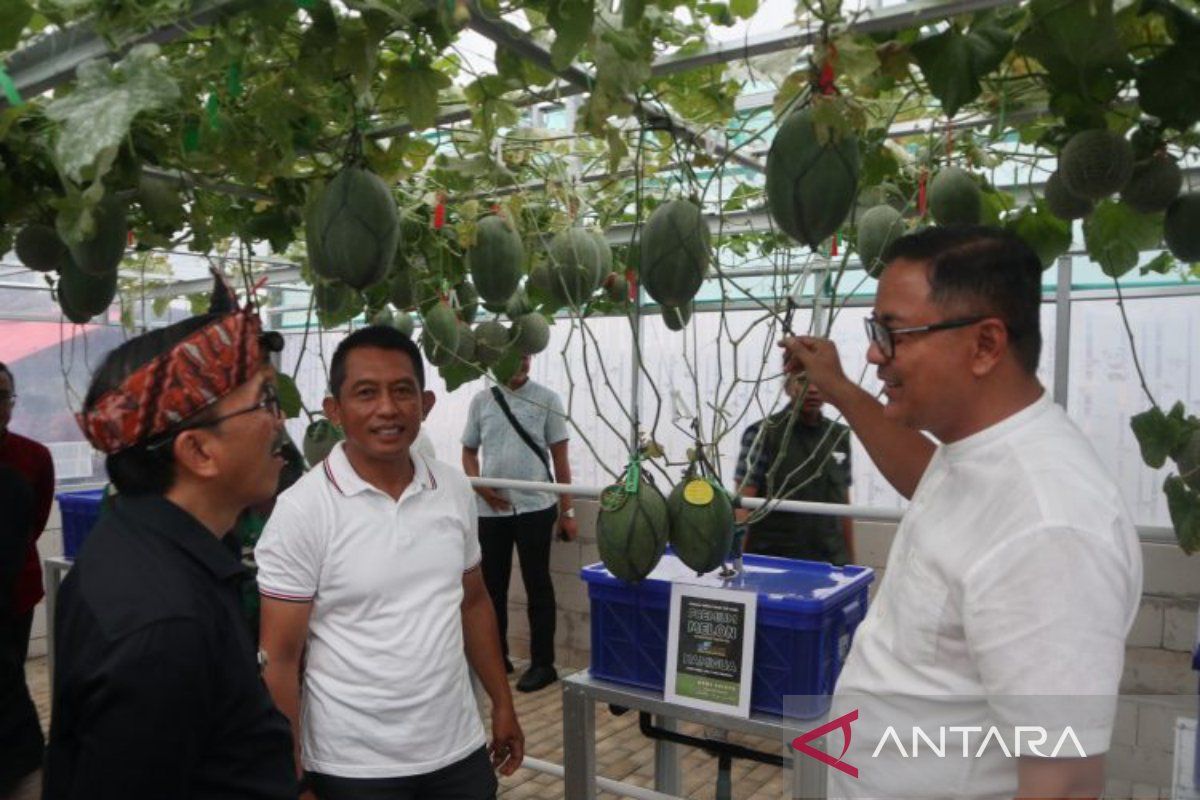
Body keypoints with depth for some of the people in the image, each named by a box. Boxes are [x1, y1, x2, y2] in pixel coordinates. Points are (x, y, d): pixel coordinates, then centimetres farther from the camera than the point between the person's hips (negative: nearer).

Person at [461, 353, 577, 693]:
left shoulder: (546, 399, -1)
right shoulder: (481, 401, 6)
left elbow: (560, 457, 0)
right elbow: (469, 452, 13)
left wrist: (567, 510, -2)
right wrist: (478, 486, -7)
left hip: (535, 507, -3)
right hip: (490, 509, 3)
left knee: (538, 586, 4)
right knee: (492, 586, 12)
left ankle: (542, 664, 14)